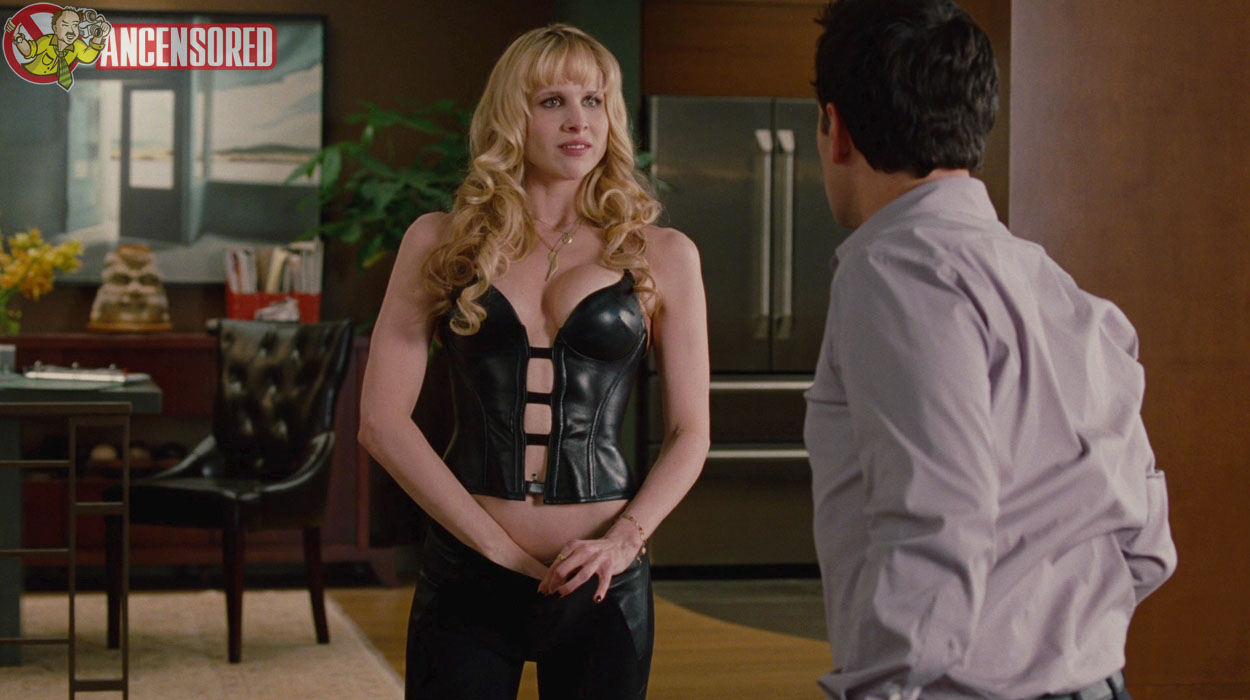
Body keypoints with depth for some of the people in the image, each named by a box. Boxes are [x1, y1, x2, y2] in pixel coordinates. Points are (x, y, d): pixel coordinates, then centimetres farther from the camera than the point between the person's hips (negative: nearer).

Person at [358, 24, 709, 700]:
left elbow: (689, 432, 6)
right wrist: (497, 543, -8)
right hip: (468, 571, 0)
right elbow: (382, 420, -1)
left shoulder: (662, 256, 5)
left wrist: (624, 540, -11)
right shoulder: (441, 242, 4)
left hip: (600, 584, 0)